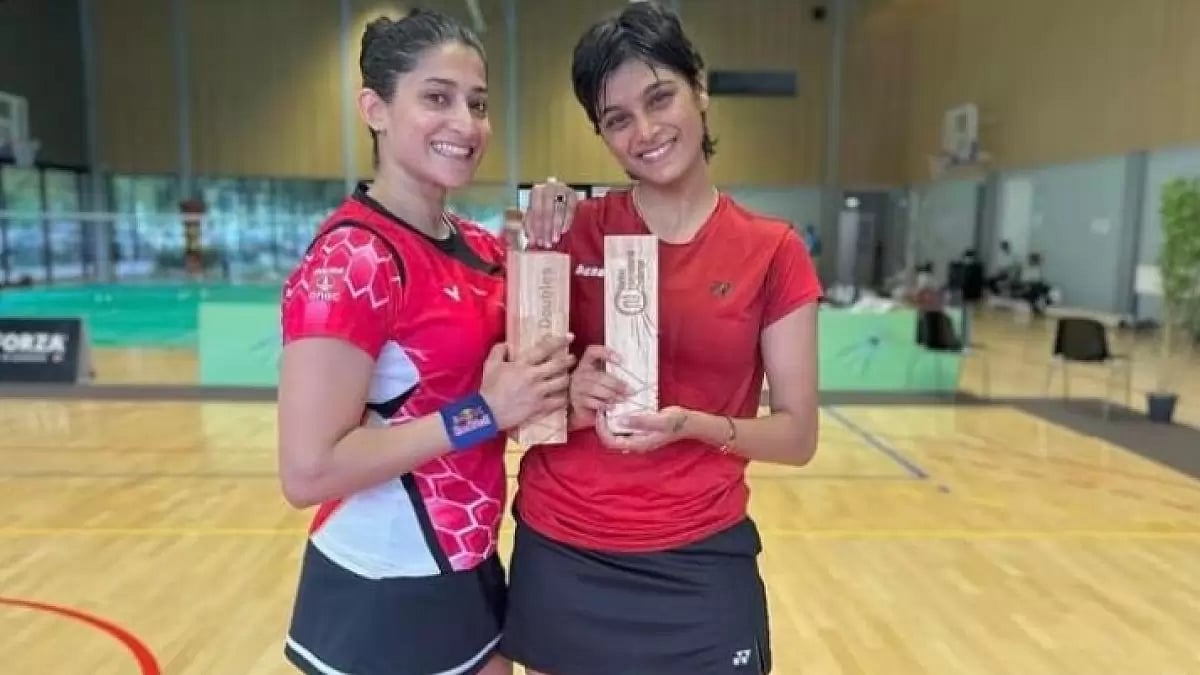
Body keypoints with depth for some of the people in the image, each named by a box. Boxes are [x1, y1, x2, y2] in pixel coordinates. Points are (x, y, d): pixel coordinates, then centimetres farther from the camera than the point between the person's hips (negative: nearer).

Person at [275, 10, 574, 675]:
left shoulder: (480, 246, 3)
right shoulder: (349, 260, -20)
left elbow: (516, 360, 12)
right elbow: (308, 471, -23)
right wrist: (482, 412, -23)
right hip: (382, 599, -7)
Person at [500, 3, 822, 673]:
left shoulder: (772, 251, -6)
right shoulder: (572, 232, -4)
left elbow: (798, 435, -4)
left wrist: (695, 425, -20)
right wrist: (574, 399, -20)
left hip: (699, 564, 0)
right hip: (561, 559, 1)